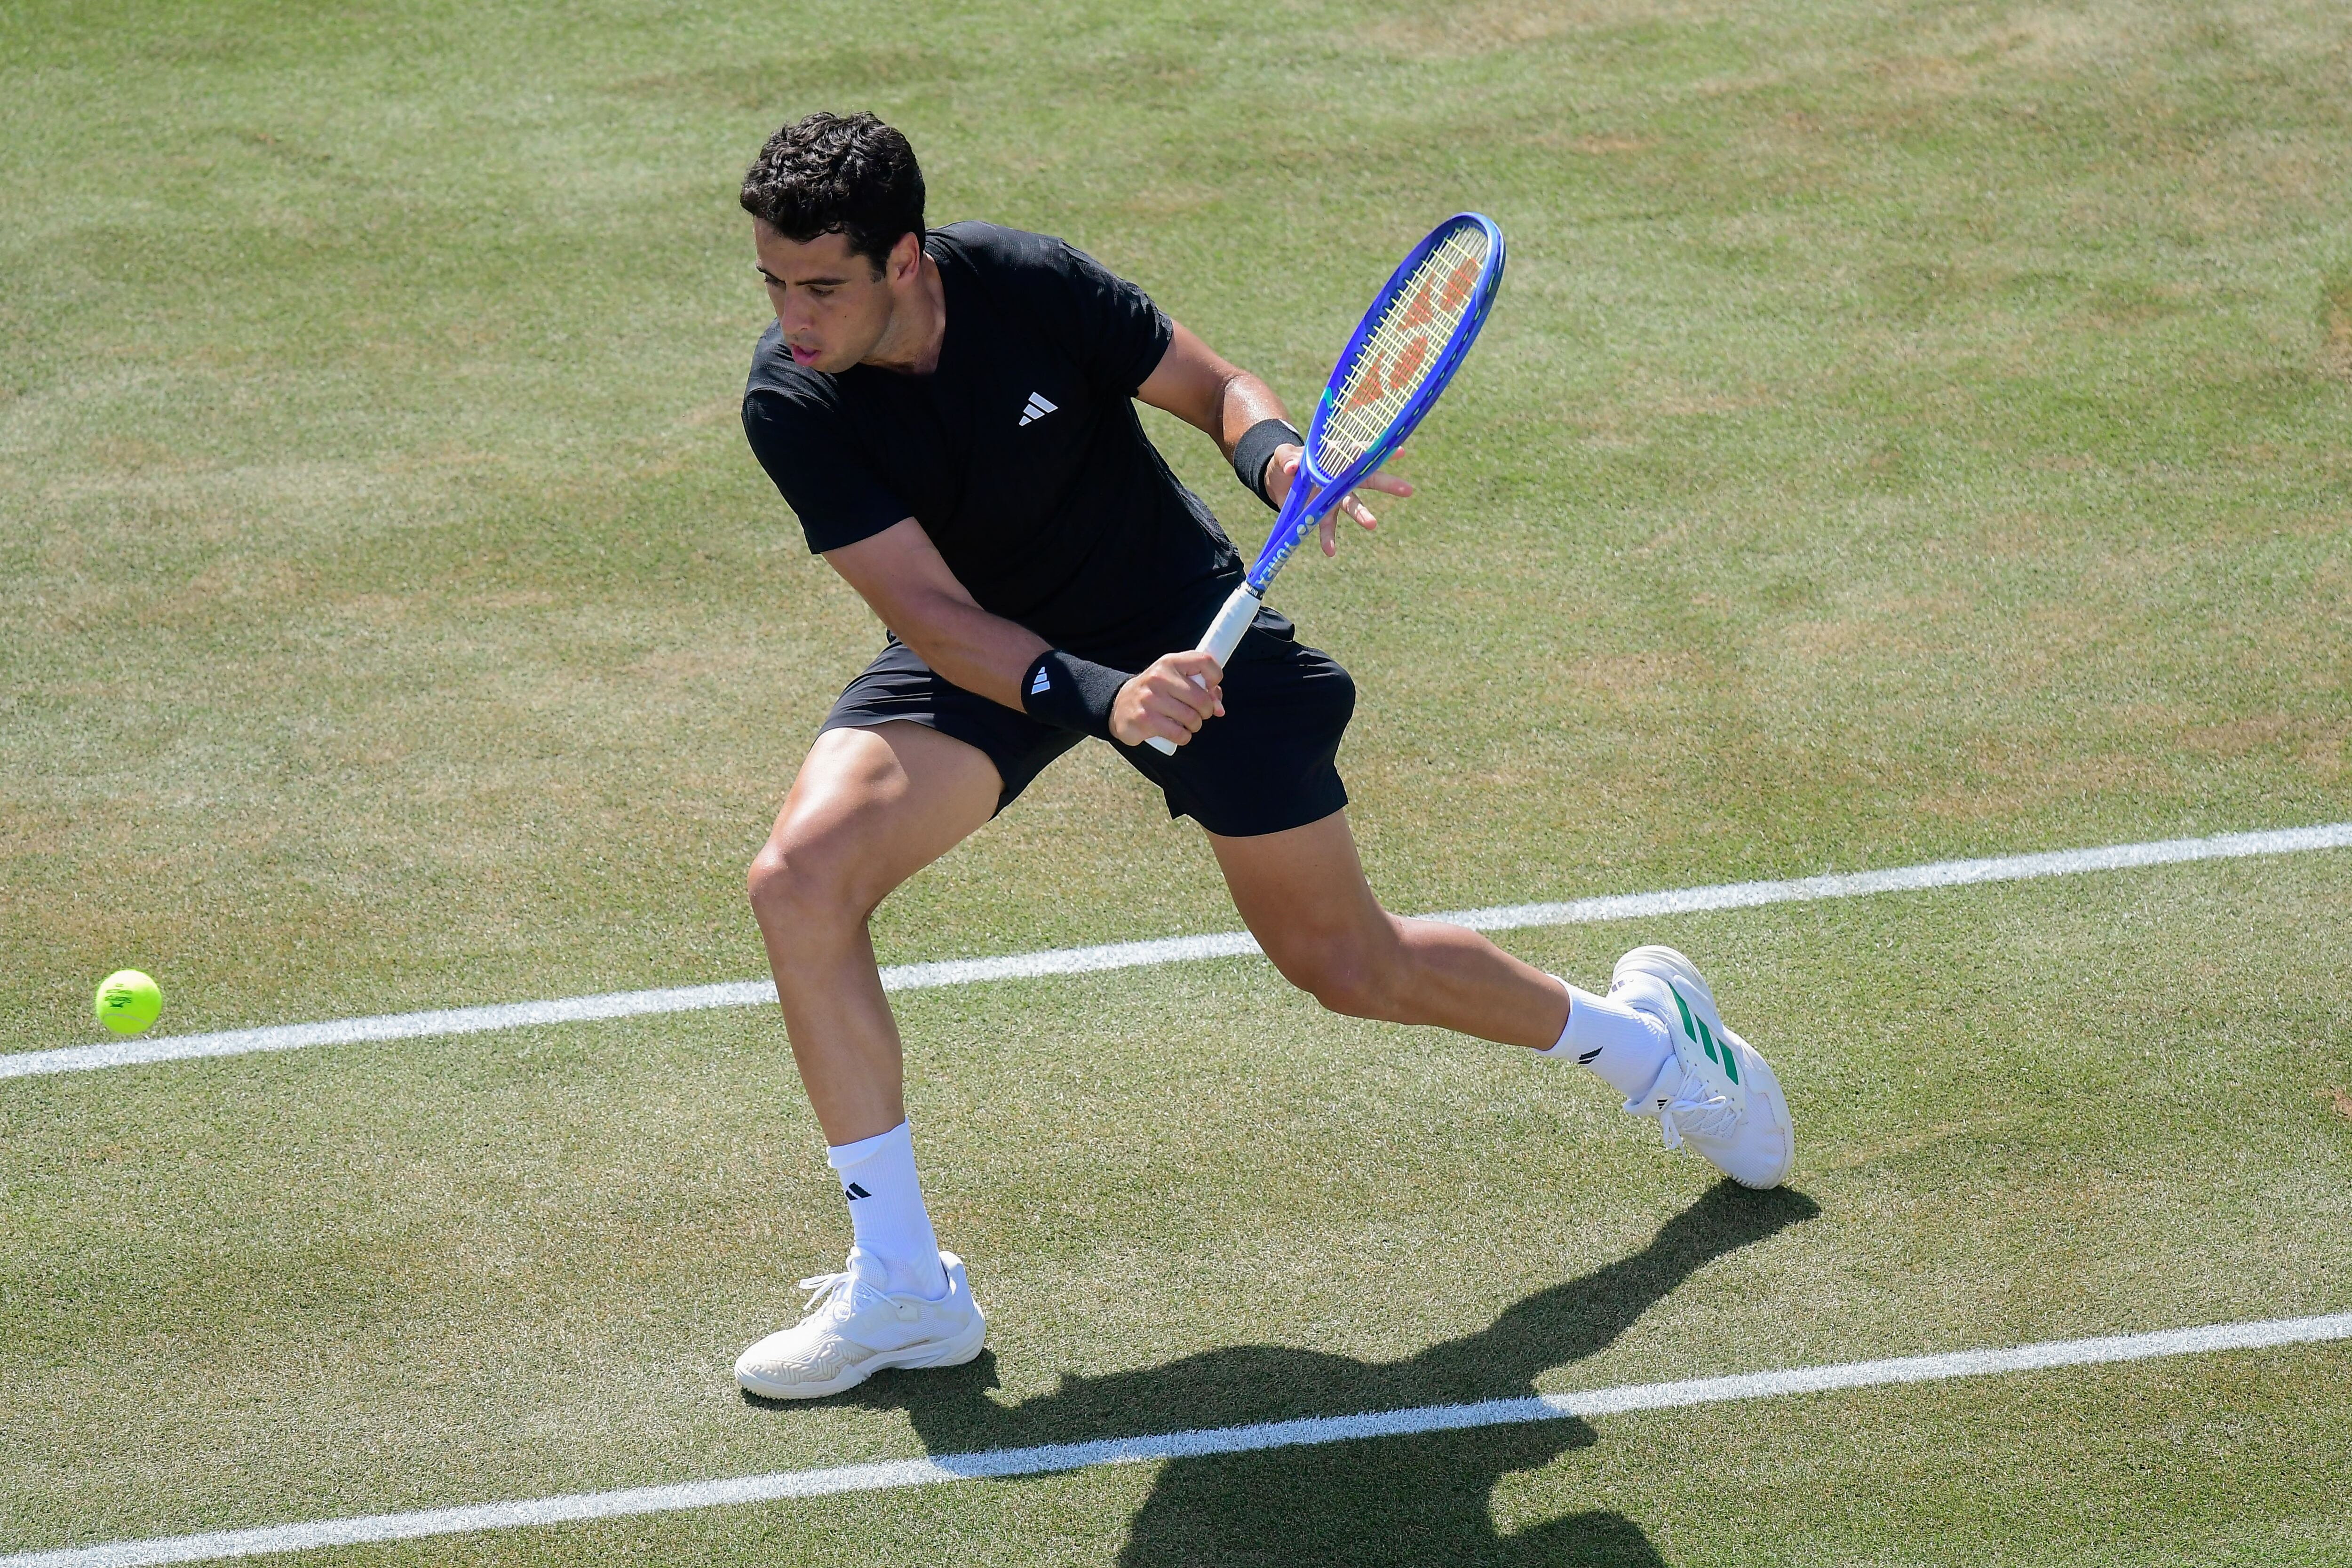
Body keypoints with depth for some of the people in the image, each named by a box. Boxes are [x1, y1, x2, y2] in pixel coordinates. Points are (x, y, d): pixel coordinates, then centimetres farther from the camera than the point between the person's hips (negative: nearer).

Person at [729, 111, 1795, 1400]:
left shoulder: (1026, 283, -25)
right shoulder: (788, 402, -23)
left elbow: (1211, 386, -8)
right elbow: (929, 613, -27)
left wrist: (1272, 451, -30)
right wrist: (1095, 694, -42)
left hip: (1184, 625, -2)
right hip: (982, 656, 2)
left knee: (1350, 967, 5)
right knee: (799, 879, -23)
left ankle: (1641, 1033, 35)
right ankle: (901, 1288, -11)